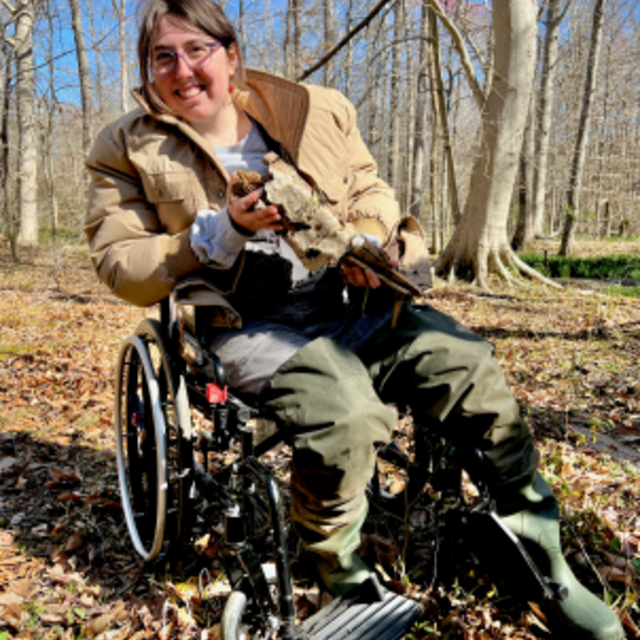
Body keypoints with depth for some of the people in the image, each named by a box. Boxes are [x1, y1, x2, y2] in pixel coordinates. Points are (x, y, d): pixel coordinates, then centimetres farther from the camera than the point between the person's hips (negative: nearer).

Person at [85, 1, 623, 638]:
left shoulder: (317, 109, 11)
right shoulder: (129, 149, 4)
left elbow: (370, 190, 20)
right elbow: (119, 264, -3)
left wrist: (368, 239, -4)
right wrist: (220, 233, -18)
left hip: (345, 298, 4)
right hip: (244, 323, -3)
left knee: (473, 370, -13)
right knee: (345, 416, -33)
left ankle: (545, 563, 8)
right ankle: (344, 578, -1)